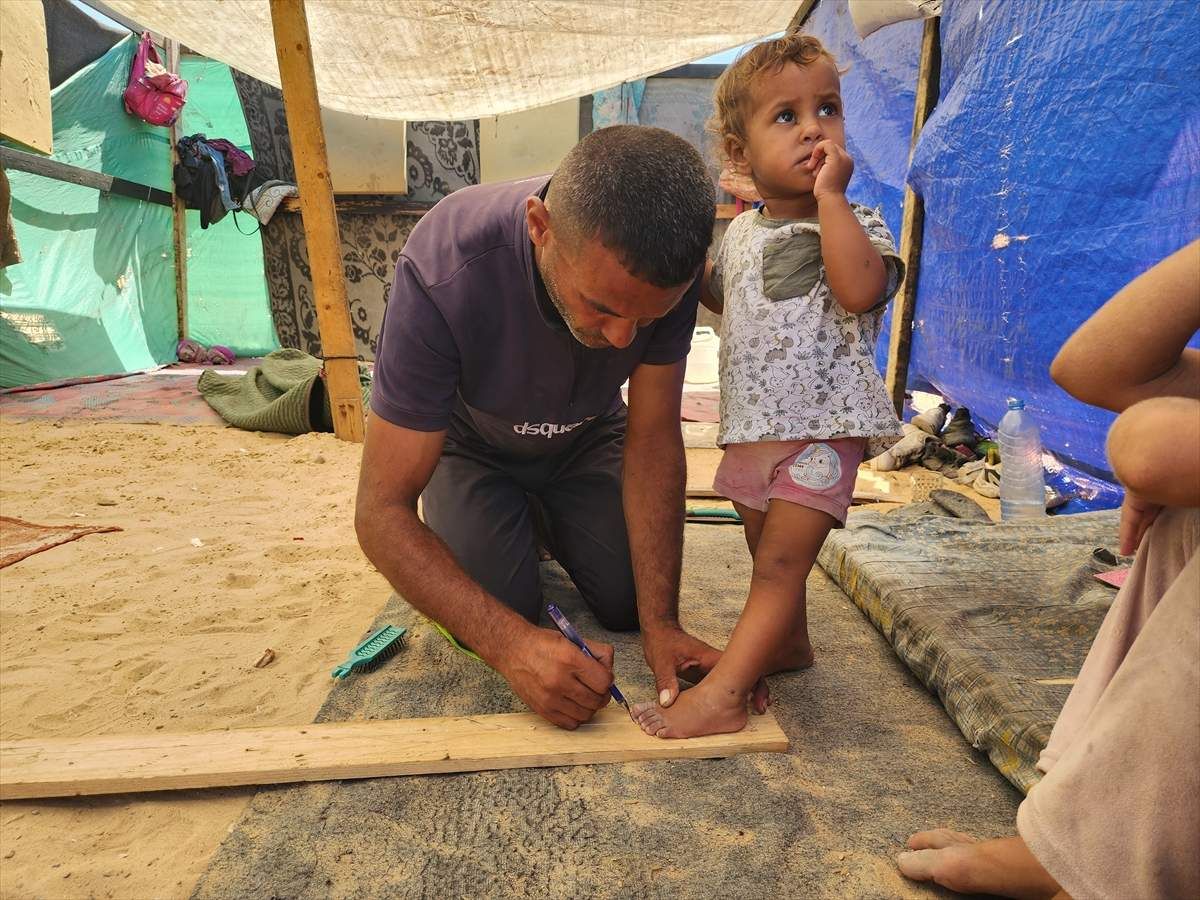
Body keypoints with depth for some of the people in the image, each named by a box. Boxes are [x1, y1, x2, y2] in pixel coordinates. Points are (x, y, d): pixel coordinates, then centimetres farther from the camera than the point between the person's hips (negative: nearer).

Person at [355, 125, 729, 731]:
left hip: (586, 437, 3)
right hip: (473, 446, -2)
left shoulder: (668, 264, -31)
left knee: (627, 601, -8)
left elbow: (653, 441, -22)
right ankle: (521, 523, 16)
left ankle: (546, 519, 23)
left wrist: (660, 624, -27)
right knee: (492, 620, -18)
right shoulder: (443, 274, -41)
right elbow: (382, 510, -36)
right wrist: (511, 645, -46)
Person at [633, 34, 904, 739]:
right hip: (751, 428, 7)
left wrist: (830, 195, -24)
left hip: (821, 429, -6)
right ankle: (788, 643, 41)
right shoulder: (741, 232, 10)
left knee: (780, 564, -6)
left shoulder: (857, 224, -8)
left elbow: (860, 290, -31)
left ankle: (722, 696, -3)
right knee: (770, 556, 20)